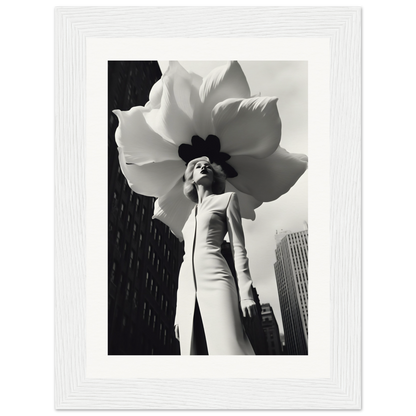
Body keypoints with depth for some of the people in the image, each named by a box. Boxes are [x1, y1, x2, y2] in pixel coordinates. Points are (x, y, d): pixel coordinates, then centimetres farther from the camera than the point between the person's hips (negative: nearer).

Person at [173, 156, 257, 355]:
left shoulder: (226, 199, 15)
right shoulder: (191, 216, 28)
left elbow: (238, 247, 4)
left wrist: (245, 292, -9)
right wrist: (178, 310, 16)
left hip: (214, 281, -5)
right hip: (187, 288, 5)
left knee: (228, 349, -17)